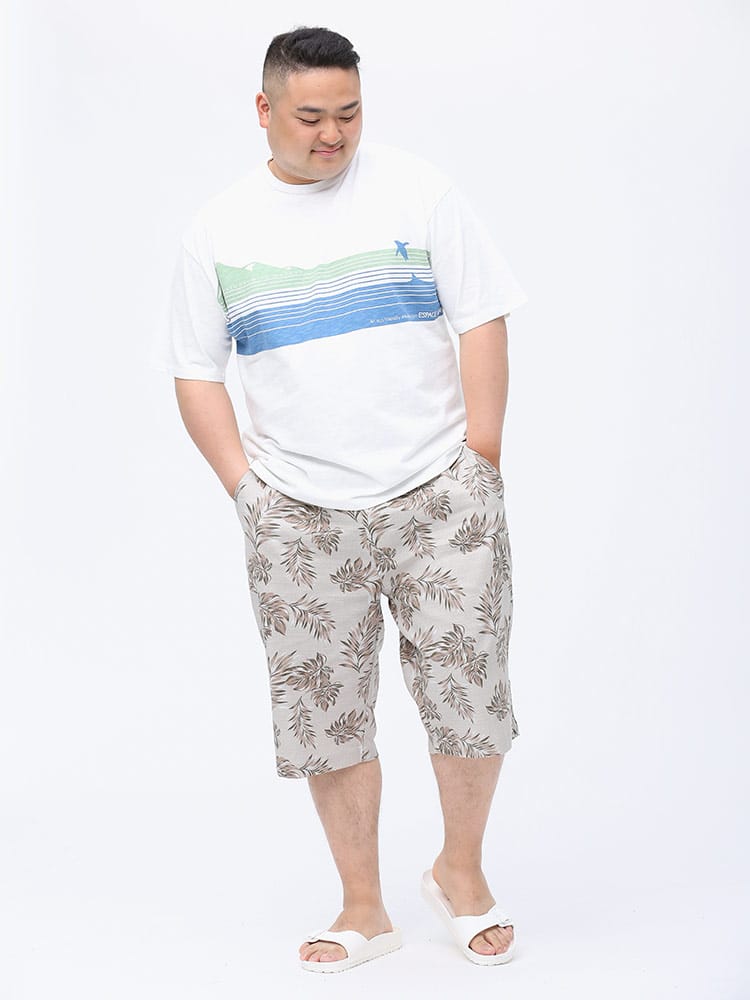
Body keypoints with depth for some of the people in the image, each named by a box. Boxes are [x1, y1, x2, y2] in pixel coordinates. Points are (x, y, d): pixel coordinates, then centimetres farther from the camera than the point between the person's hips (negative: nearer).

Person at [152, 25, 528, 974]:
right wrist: (245, 486, 0)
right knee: (325, 714, 5)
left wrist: (479, 460, -4)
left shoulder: (417, 190, 1)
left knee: (469, 695, 0)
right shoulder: (217, 229, 5)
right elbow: (196, 373, 9)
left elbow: (482, 323, 1)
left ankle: (461, 872, 25)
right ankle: (363, 907, 22)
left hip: (436, 493, -1)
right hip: (299, 515, 1)